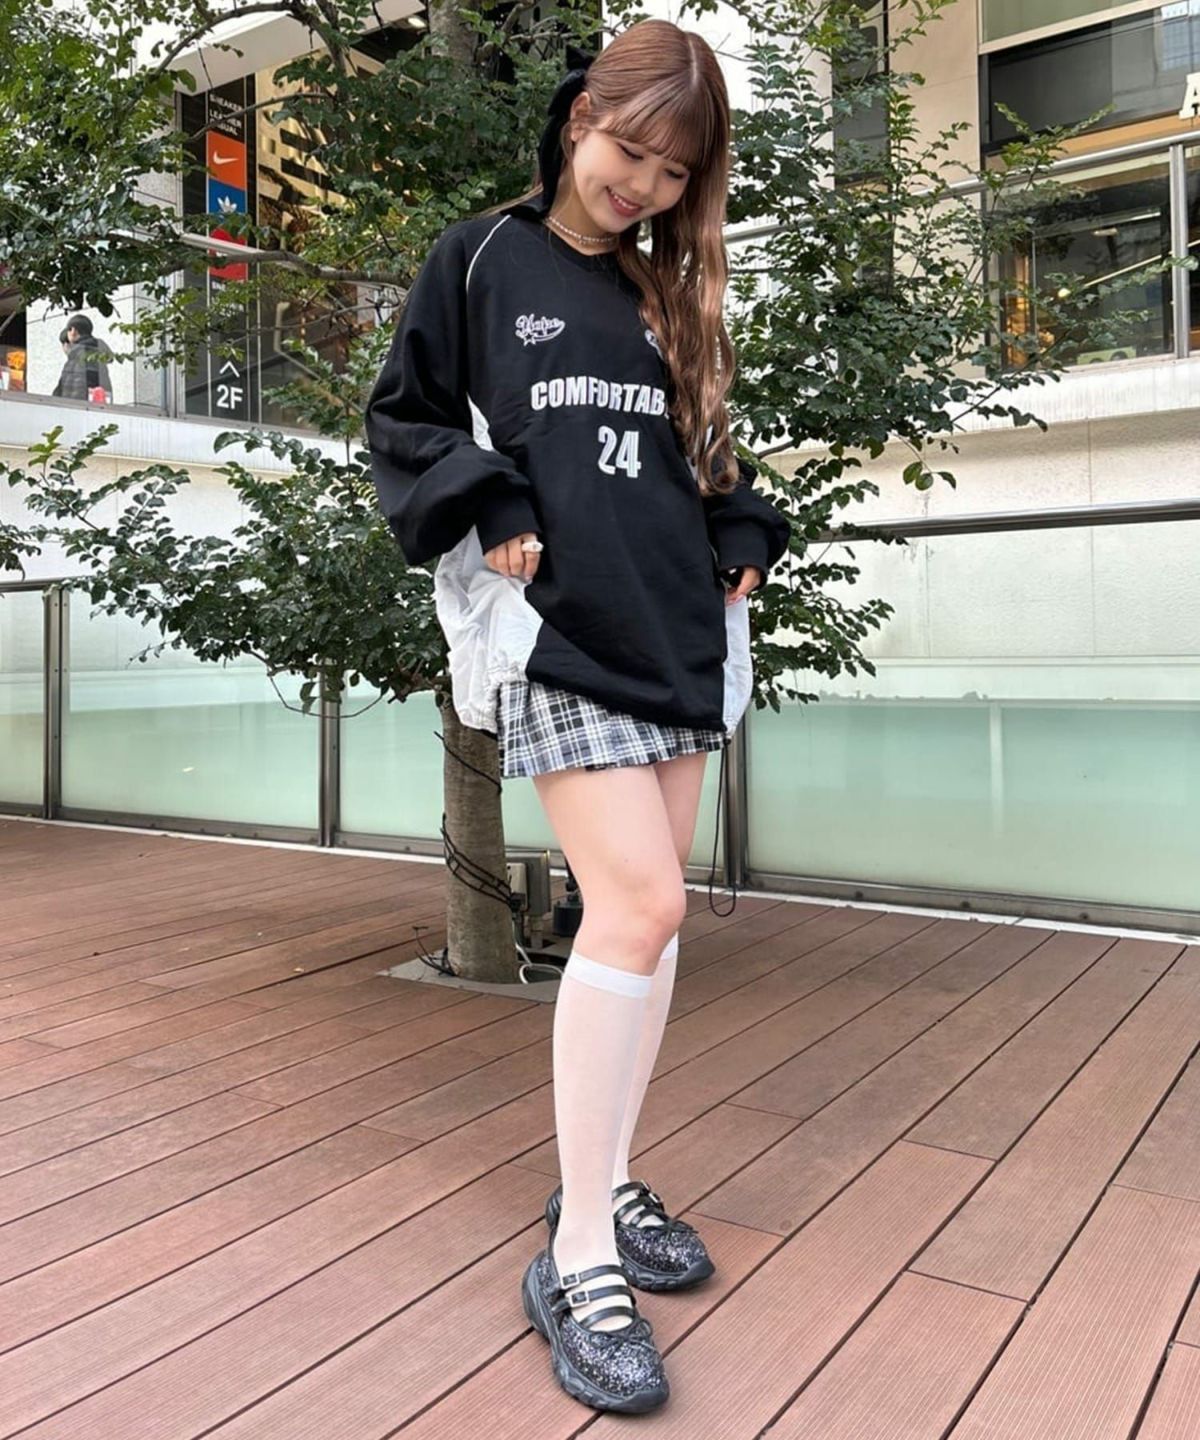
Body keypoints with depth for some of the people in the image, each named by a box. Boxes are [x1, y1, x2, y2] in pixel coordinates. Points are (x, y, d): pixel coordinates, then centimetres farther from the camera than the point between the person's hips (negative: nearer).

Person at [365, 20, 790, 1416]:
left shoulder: (671, 292, 20)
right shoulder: (481, 258, 6)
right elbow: (402, 418, 6)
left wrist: (743, 538, 9)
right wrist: (485, 515, -10)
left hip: (677, 627, 6)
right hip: (554, 626, -6)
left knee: (645, 908, 5)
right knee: (638, 900, -17)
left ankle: (607, 1182, 21)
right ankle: (577, 1259, -6)